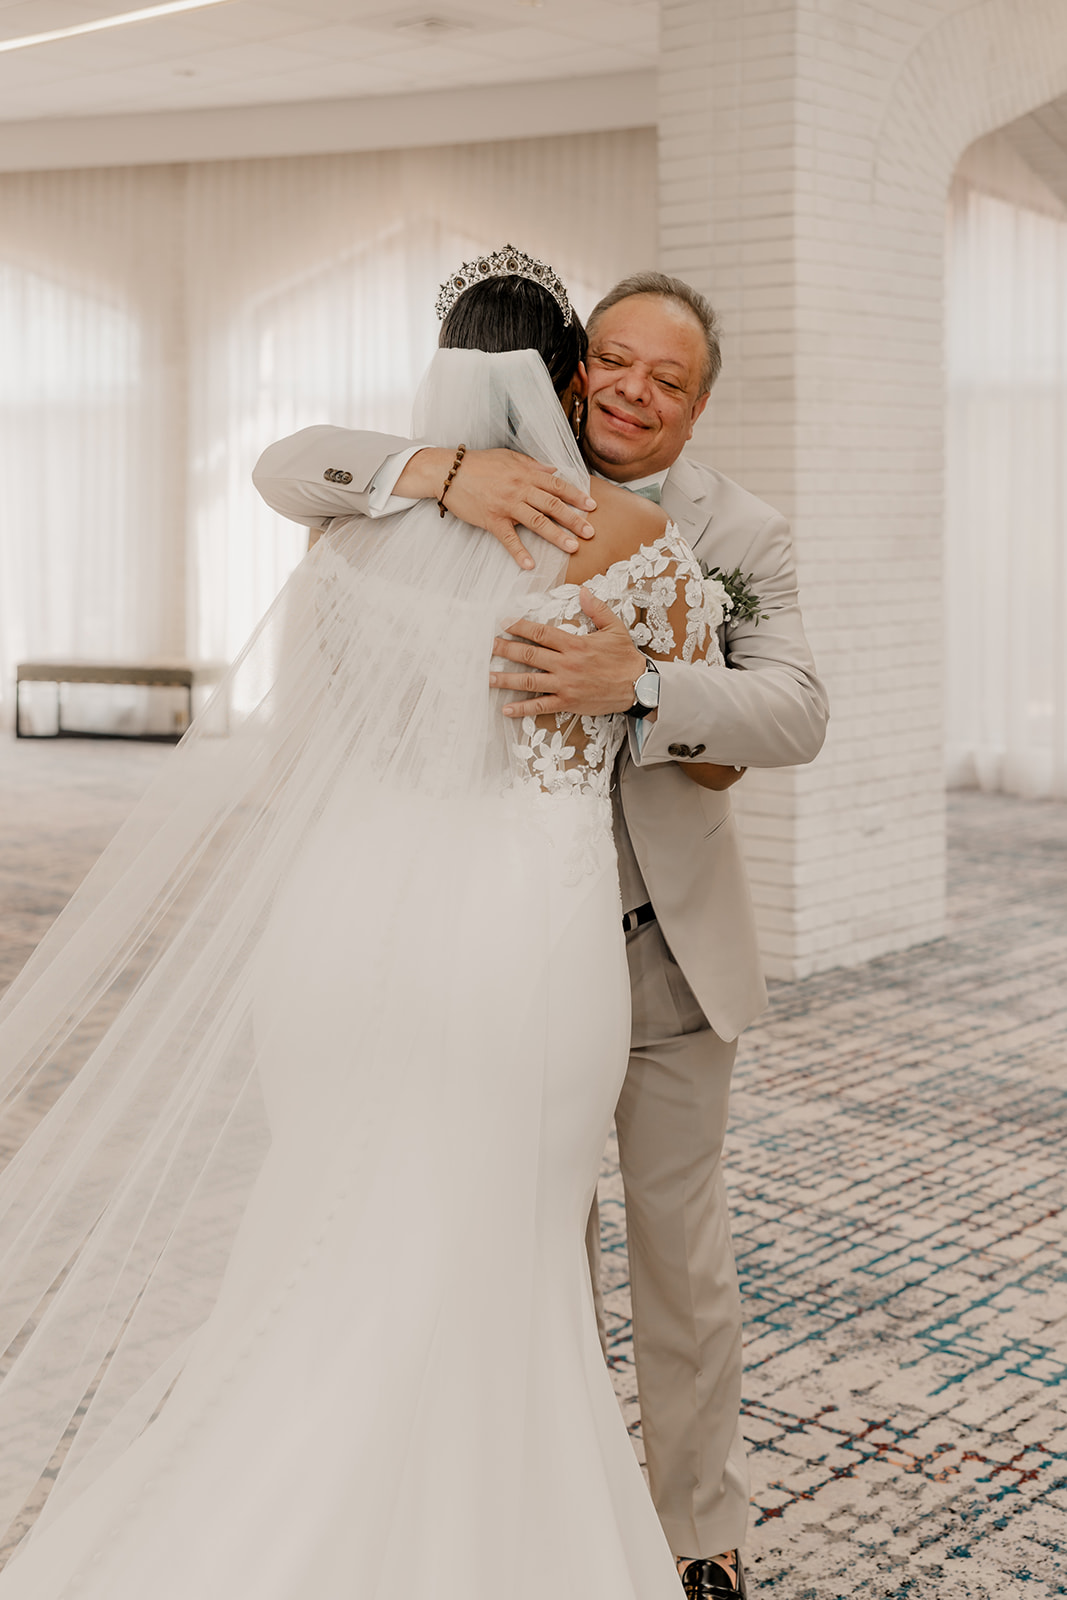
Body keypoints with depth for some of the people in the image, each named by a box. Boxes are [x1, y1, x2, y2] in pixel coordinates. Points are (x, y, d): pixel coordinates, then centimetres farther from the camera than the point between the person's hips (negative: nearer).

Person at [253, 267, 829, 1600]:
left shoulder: (741, 534, -5)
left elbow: (794, 714, -20)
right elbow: (288, 471, -13)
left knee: (681, 1255, 12)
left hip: (670, 953, 0)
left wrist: (636, 685, -39)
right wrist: (441, 473, -32)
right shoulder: (495, 491, -3)